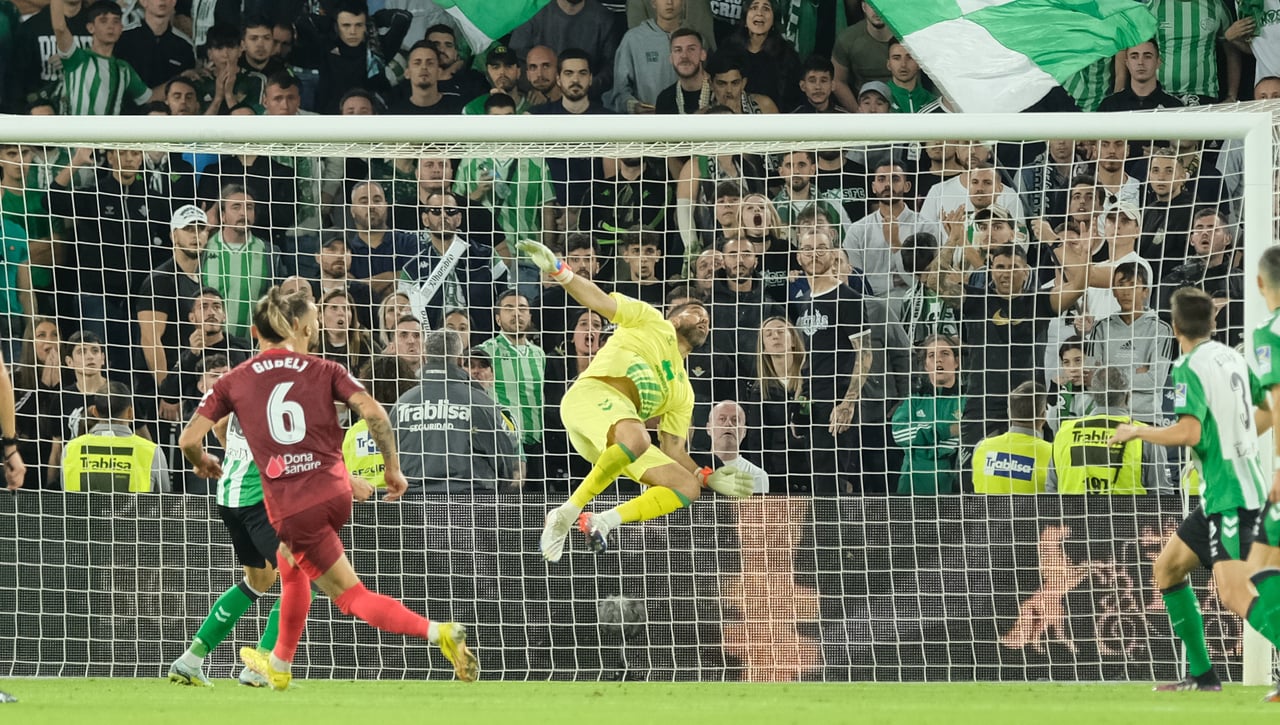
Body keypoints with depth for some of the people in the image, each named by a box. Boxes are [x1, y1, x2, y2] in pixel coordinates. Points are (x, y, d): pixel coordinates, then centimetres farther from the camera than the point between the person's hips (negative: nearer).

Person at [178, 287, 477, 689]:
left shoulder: (234, 382, 4)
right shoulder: (323, 371, 5)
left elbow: (188, 440, 0)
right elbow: (373, 413, -9)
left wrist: (201, 461, 24)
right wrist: (393, 467, 3)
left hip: (291, 507, -4)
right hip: (336, 491, 4)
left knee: (353, 597, 2)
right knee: (290, 566, 31)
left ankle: (439, 631, -16)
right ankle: (279, 665, 37)